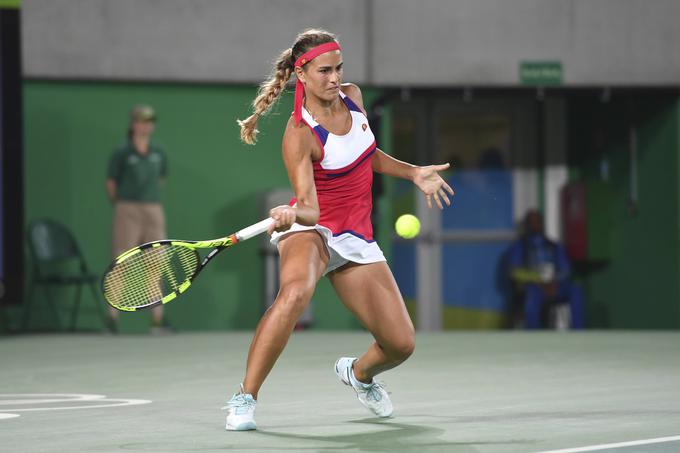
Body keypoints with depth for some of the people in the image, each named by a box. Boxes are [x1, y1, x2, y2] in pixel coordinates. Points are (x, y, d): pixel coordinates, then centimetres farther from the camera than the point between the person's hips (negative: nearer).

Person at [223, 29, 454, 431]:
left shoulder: (352, 96, 0)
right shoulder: (299, 135, -21)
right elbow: (309, 206, -30)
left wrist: (414, 173, 15)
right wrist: (292, 214, -51)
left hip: (356, 239, 6)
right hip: (311, 232, -6)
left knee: (401, 343, -1)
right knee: (296, 292, -41)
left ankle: (359, 373, 37)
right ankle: (245, 399, -32)